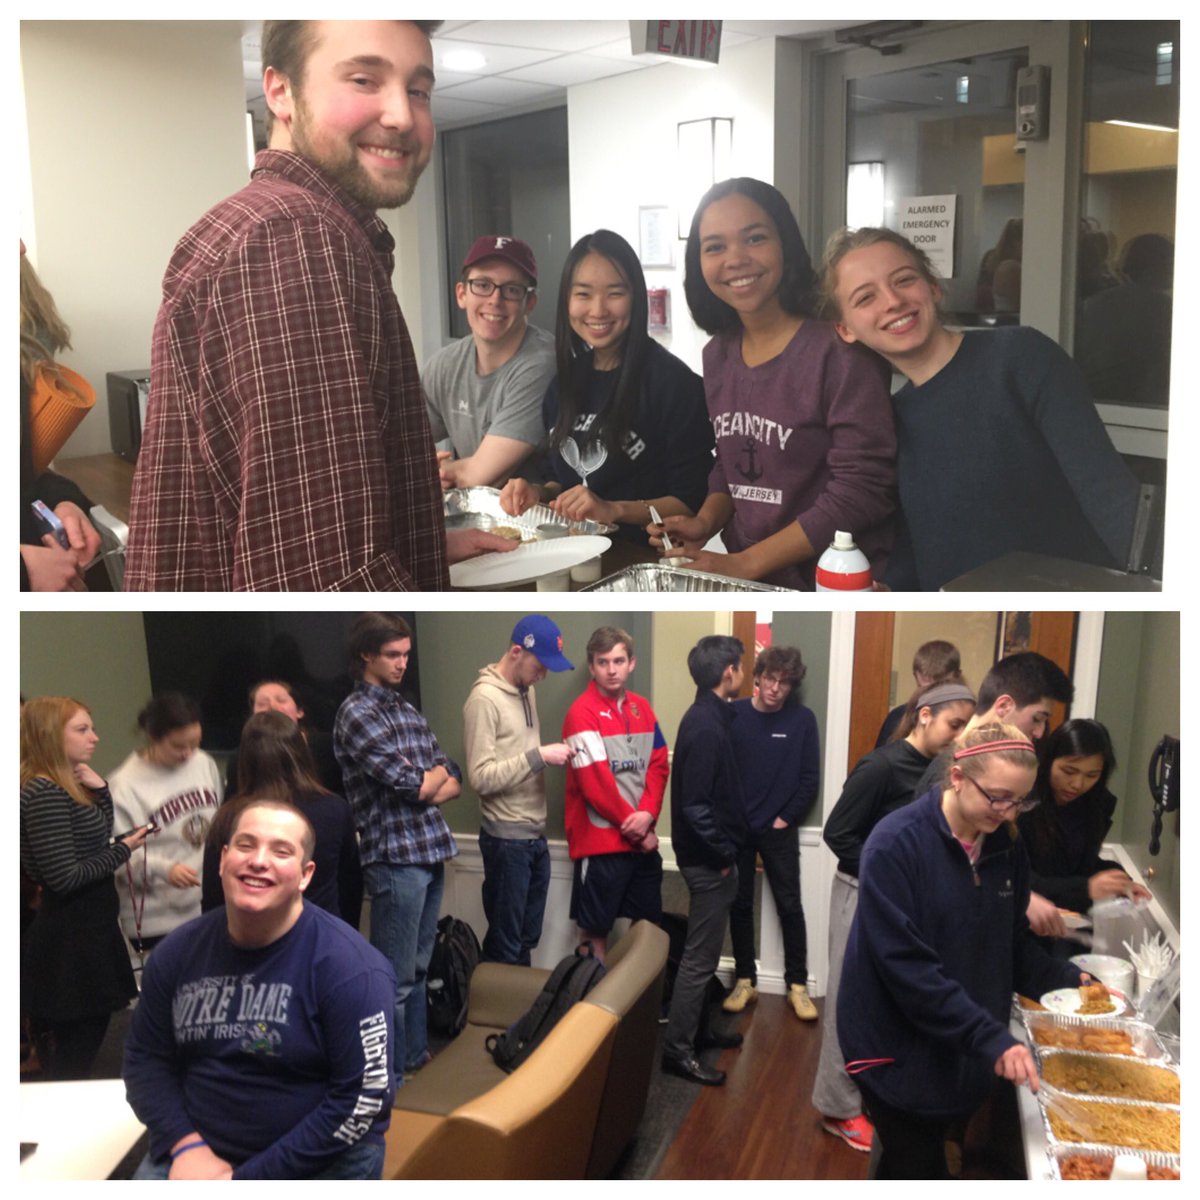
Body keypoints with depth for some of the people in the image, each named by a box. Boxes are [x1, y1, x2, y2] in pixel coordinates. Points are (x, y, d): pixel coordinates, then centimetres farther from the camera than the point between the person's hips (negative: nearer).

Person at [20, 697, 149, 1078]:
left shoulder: (68, 787, 9)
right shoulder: (45, 795, -20)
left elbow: (97, 840, 15)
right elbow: (65, 878, -24)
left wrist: (100, 790, 3)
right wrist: (123, 851, -12)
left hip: (87, 934, 10)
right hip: (68, 946, -10)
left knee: (88, 1040, 17)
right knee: (70, 1064, 0)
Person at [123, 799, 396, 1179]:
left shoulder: (348, 966, -17)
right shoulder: (179, 951, -1)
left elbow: (362, 1099, -18)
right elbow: (145, 1056, 7)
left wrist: (250, 1181, -16)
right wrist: (186, 1144, -9)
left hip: (318, 1167, -3)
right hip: (197, 1151, 4)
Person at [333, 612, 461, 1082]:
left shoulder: (409, 711, 15)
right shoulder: (356, 714, -10)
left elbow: (455, 781, 11)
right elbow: (413, 784, -16)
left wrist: (427, 790, -9)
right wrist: (437, 773, 4)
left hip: (431, 852, 8)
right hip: (395, 859, -8)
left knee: (417, 968, 18)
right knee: (394, 979, 1)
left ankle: (416, 1055, 30)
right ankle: (390, 1078, 11)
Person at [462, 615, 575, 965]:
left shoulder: (526, 691, 9)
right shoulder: (484, 699, -17)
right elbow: (481, 777, -22)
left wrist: (552, 755, 2)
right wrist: (539, 757, -23)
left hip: (536, 833, 8)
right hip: (507, 838, -8)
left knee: (528, 936, 18)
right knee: (504, 944, 4)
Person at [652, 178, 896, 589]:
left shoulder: (838, 350, -12)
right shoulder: (718, 355, 9)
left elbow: (862, 491, -15)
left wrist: (745, 563, -14)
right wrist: (704, 523, 0)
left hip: (835, 586, -6)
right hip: (745, 584, 6)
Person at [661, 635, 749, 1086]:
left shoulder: (707, 716, 7)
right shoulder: (705, 728, -24)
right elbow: (694, 806, -27)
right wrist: (723, 853, -16)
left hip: (709, 856, 10)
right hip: (707, 861, -10)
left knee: (705, 951, 20)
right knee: (699, 956, -1)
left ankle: (697, 1027, 33)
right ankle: (677, 1049, 8)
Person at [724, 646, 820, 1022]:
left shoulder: (802, 720, -5)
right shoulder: (732, 714, -5)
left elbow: (810, 777, -2)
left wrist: (787, 817, -5)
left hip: (779, 829, -1)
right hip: (736, 828, 1)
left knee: (789, 906, 3)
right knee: (739, 905, 9)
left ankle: (797, 984, 14)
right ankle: (745, 980, 21)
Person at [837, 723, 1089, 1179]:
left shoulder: (1006, 847, -1)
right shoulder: (896, 845, -21)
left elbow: (1014, 943, 10)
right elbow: (906, 967, -25)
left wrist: (1068, 982, -8)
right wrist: (990, 1037, -31)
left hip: (962, 1054, 6)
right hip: (899, 1049, -6)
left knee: (907, 1163, 19)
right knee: (920, 1169, 2)